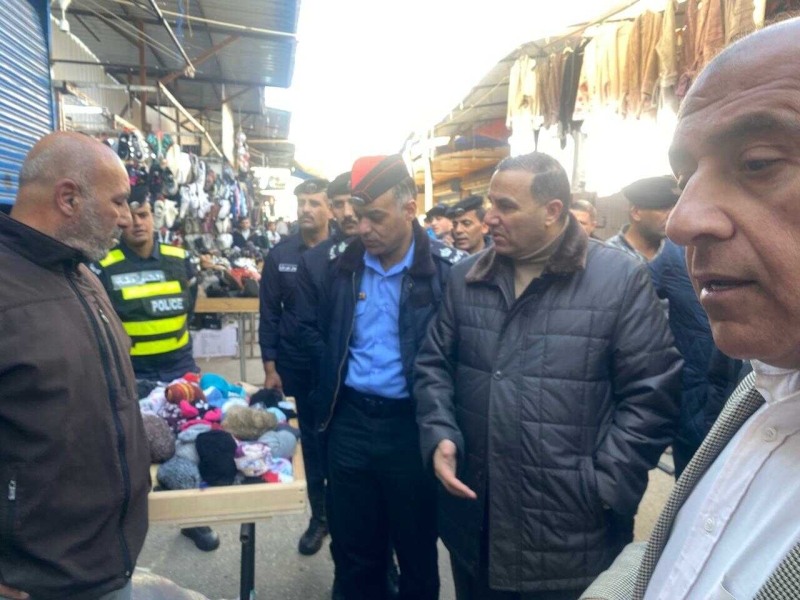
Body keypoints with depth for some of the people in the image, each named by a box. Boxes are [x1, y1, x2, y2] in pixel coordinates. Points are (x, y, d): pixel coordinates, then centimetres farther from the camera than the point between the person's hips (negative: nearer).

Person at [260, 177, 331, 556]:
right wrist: (270, 367, 1)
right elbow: (269, 314, 4)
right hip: (297, 365, 2)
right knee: (310, 439, 13)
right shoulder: (279, 255, 2)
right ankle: (319, 515, 29)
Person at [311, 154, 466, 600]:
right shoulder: (343, 266, 2)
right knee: (354, 550, 20)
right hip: (349, 421, 4)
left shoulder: (449, 269, -12)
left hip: (412, 426, -3)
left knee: (417, 552, 18)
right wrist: (325, 403, 8)